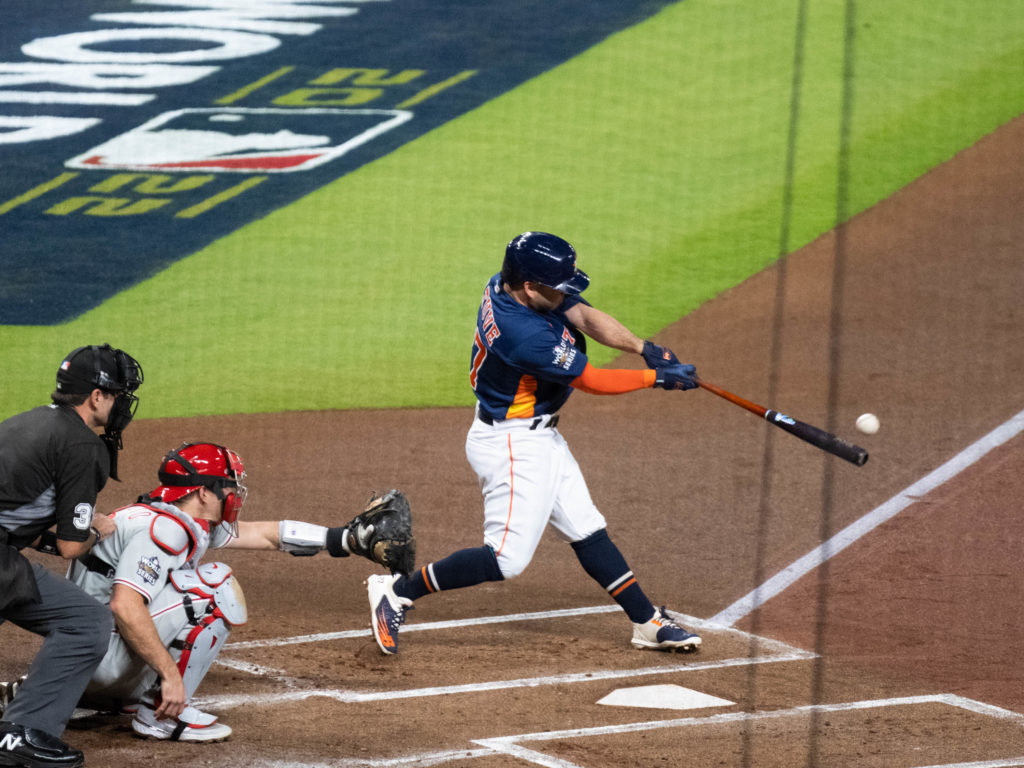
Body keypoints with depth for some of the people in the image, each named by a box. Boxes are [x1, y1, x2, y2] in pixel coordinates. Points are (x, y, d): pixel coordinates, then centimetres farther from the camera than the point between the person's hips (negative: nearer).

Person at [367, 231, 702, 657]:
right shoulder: (525, 335, -31)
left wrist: (643, 347, -18)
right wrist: (656, 377, -11)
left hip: (540, 437, 10)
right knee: (507, 558, -9)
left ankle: (648, 622, 21)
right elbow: (592, 381, -21)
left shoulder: (508, 285, -6)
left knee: (588, 531, 14)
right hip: (512, 445, -10)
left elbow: (585, 316, -5)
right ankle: (398, 591, 0)